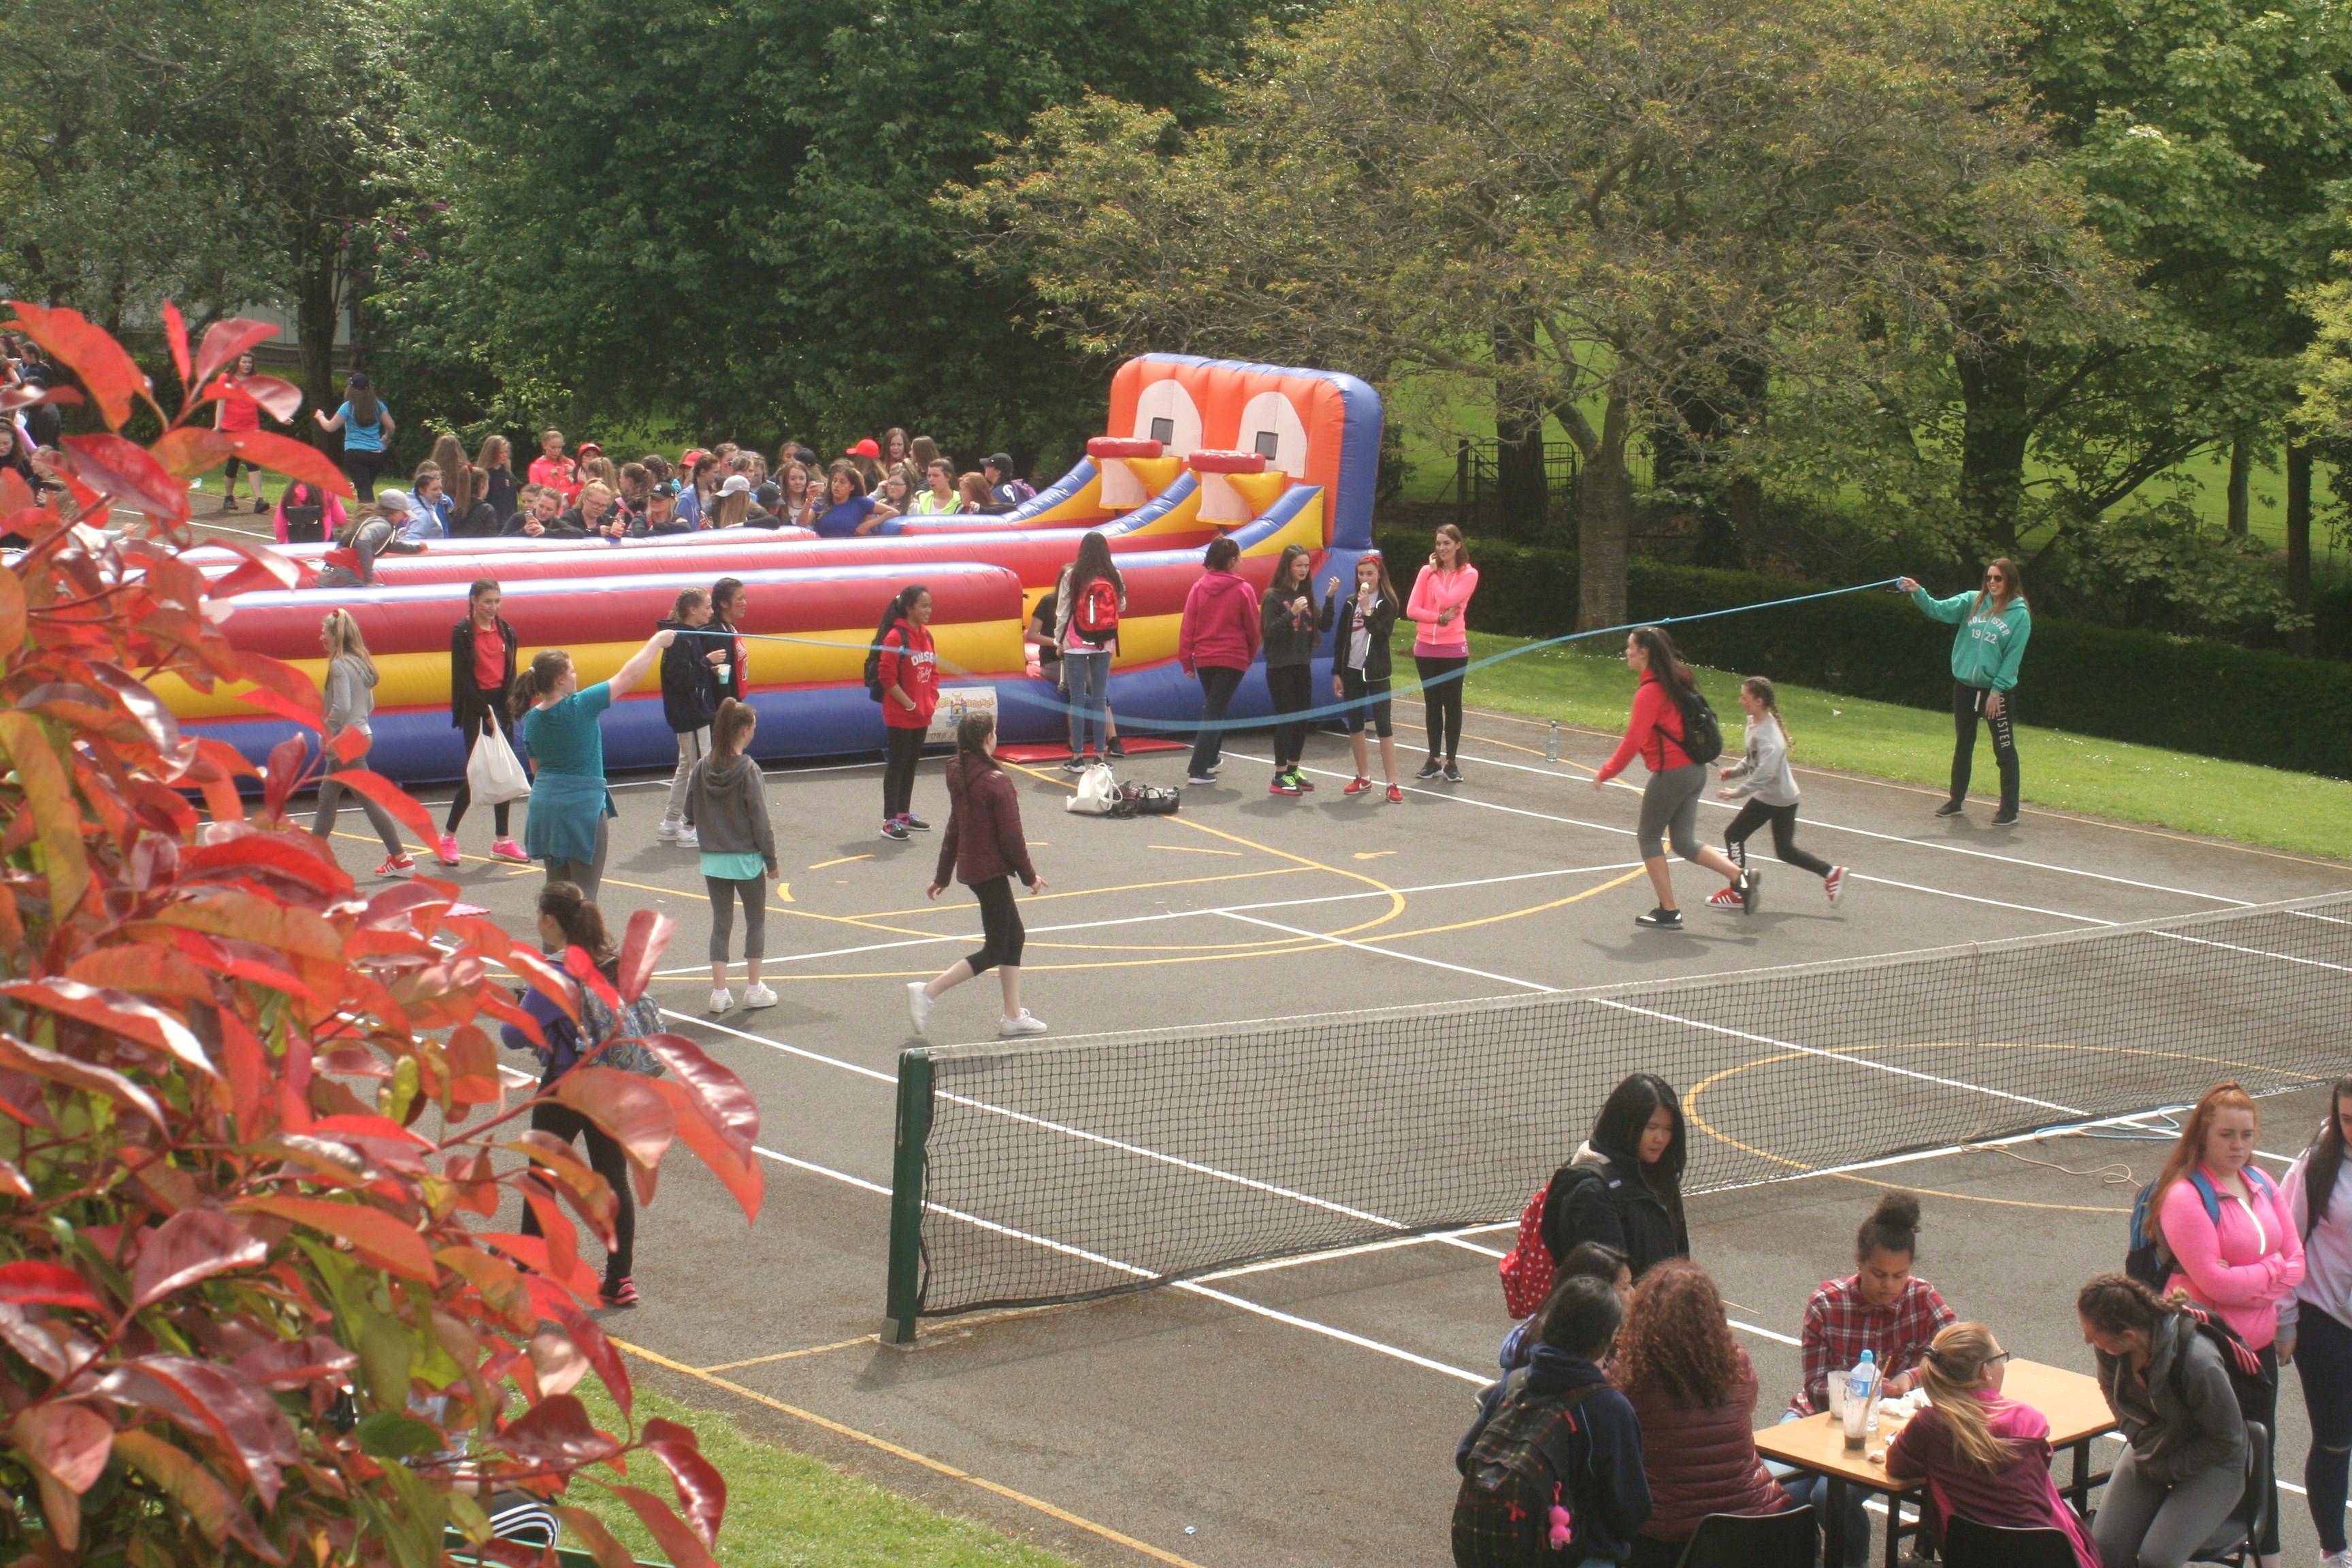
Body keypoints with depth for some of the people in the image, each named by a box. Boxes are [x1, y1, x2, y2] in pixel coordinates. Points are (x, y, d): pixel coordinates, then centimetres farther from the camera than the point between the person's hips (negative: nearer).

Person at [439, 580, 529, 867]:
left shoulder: (506, 631, 7)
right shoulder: (462, 632, -8)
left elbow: (510, 672, 8)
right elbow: (463, 677, -10)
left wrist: (508, 703, -7)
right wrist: (485, 711, -14)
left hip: (501, 706, 5)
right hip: (475, 708, -5)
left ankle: (502, 841, 11)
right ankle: (448, 837, 5)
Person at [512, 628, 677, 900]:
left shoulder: (531, 719, 3)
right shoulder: (579, 707, -15)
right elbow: (628, 677, -9)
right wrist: (657, 642, 2)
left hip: (544, 807, 6)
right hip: (582, 808, -6)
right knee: (583, 896, 0)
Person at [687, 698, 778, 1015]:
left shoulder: (702, 769, -3)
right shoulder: (748, 771, -16)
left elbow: (690, 815, 5)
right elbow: (760, 819, -13)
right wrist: (771, 858, -4)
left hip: (713, 859, 4)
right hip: (747, 858, -4)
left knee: (721, 923, 11)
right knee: (756, 921, 12)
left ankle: (719, 992, 8)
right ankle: (754, 989, 15)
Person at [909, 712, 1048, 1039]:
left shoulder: (959, 777, 4)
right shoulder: (997, 783, -20)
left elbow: (953, 829, 13)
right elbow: (1011, 837, -16)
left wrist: (943, 875, 19)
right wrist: (1029, 876, -3)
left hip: (969, 867, 9)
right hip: (991, 871, -9)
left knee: (1014, 936, 17)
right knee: (994, 951, -2)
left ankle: (1013, 1015, 20)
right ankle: (927, 992, -9)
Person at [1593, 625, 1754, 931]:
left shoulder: (1650, 691, -16)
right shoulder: (1676, 682, 11)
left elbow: (1633, 741, -18)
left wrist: (1606, 773, -9)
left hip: (1671, 773, -8)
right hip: (1694, 770, 8)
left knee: (1649, 838, 6)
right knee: (1684, 842, 13)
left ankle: (1668, 912, 6)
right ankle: (1741, 876, -2)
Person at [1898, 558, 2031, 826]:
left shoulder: (2019, 614, -7)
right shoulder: (1973, 601, 4)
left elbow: (2013, 656, -9)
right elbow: (1940, 610, -5)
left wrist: (1996, 690, -13)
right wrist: (1918, 593, -21)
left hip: (1997, 691, -4)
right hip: (1965, 686, 5)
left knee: (2004, 750, -1)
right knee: (1963, 746, 15)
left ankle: (2009, 809, 6)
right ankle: (1956, 801, 26)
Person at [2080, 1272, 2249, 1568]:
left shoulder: (2198, 1363, -35)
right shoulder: (2110, 1350, -17)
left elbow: (2227, 1440, -19)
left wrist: (2166, 1468, -14)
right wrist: (2139, 1439, -3)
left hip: (2211, 1463, -6)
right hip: (2149, 1452, 6)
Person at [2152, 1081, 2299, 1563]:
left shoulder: (2260, 1184, 8)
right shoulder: (2185, 1196, -17)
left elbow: (2296, 1263, 6)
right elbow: (2214, 1281, -23)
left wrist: (2247, 1281, -12)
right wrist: (2273, 1270, -9)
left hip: (2258, 1343, 7)